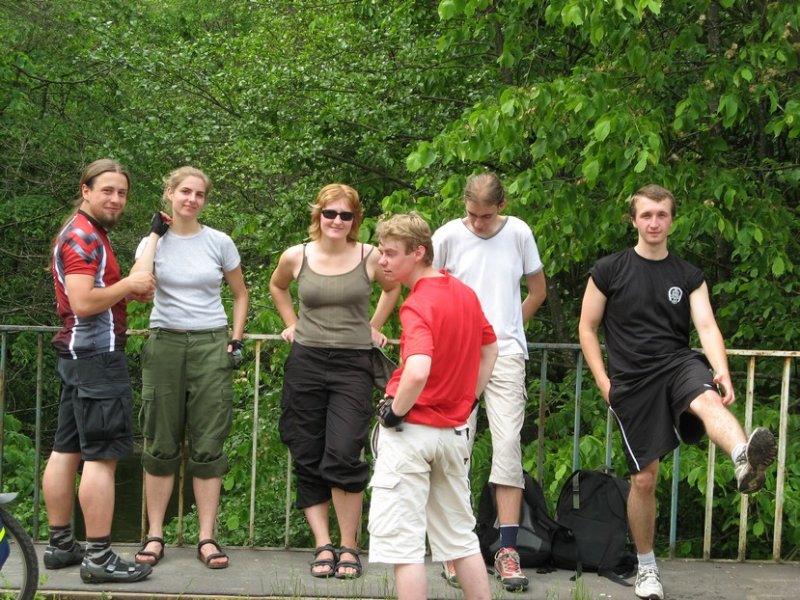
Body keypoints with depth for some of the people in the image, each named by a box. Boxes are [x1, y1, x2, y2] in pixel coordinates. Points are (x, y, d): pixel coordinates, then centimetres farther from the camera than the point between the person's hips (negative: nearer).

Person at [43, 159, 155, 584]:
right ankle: (99, 557, -11)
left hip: (77, 354, 11)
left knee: (66, 450, 11)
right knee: (102, 456, -10)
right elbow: (83, 302, -24)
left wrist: (129, 292, 12)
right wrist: (127, 285, -13)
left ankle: (60, 545, 17)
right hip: (97, 354, -11)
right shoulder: (84, 236, -14)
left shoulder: (84, 234, 19)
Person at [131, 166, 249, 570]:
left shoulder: (219, 242, 3)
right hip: (165, 343, 0)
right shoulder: (154, 241, 3)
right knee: (161, 444, 3)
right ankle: (154, 535, 10)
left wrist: (236, 340, 2)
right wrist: (156, 235, -8)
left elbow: (240, 295, 14)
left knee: (208, 446, 1)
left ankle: (207, 538, 5)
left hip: (210, 345, 0)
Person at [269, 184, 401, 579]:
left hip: (352, 365, -2)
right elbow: (276, 286, 25)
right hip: (306, 363, 2)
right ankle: (323, 545, 7)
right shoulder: (296, 257, 2)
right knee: (308, 460, 1)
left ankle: (349, 547, -5)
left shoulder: (370, 258, -2)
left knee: (343, 455, -15)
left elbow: (392, 288, 20)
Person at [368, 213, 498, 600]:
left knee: (401, 540, -2)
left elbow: (418, 372, -34)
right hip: (455, 430, 8)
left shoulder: (418, 305, -19)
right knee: (460, 537, 18)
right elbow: (489, 350, 21)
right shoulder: (465, 293, 6)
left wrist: (395, 410, -18)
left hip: (412, 431, -8)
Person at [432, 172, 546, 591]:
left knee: (508, 444, -7)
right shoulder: (448, 236, -1)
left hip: (506, 355, 1)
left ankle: (507, 550, -5)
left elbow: (538, 291, 16)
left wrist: (506, 329, 11)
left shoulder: (518, 233, 3)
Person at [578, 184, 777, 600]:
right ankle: (646, 566, 19)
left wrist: (722, 372, -22)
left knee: (707, 400, -36)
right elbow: (587, 328, 9)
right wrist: (603, 381, -2)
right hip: (632, 379, 0)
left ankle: (745, 459, -69)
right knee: (644, 478, 1)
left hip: (678, 363, 0)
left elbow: (707, 326, -4)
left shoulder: (688, 276, 9)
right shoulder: (609, 271, 4)